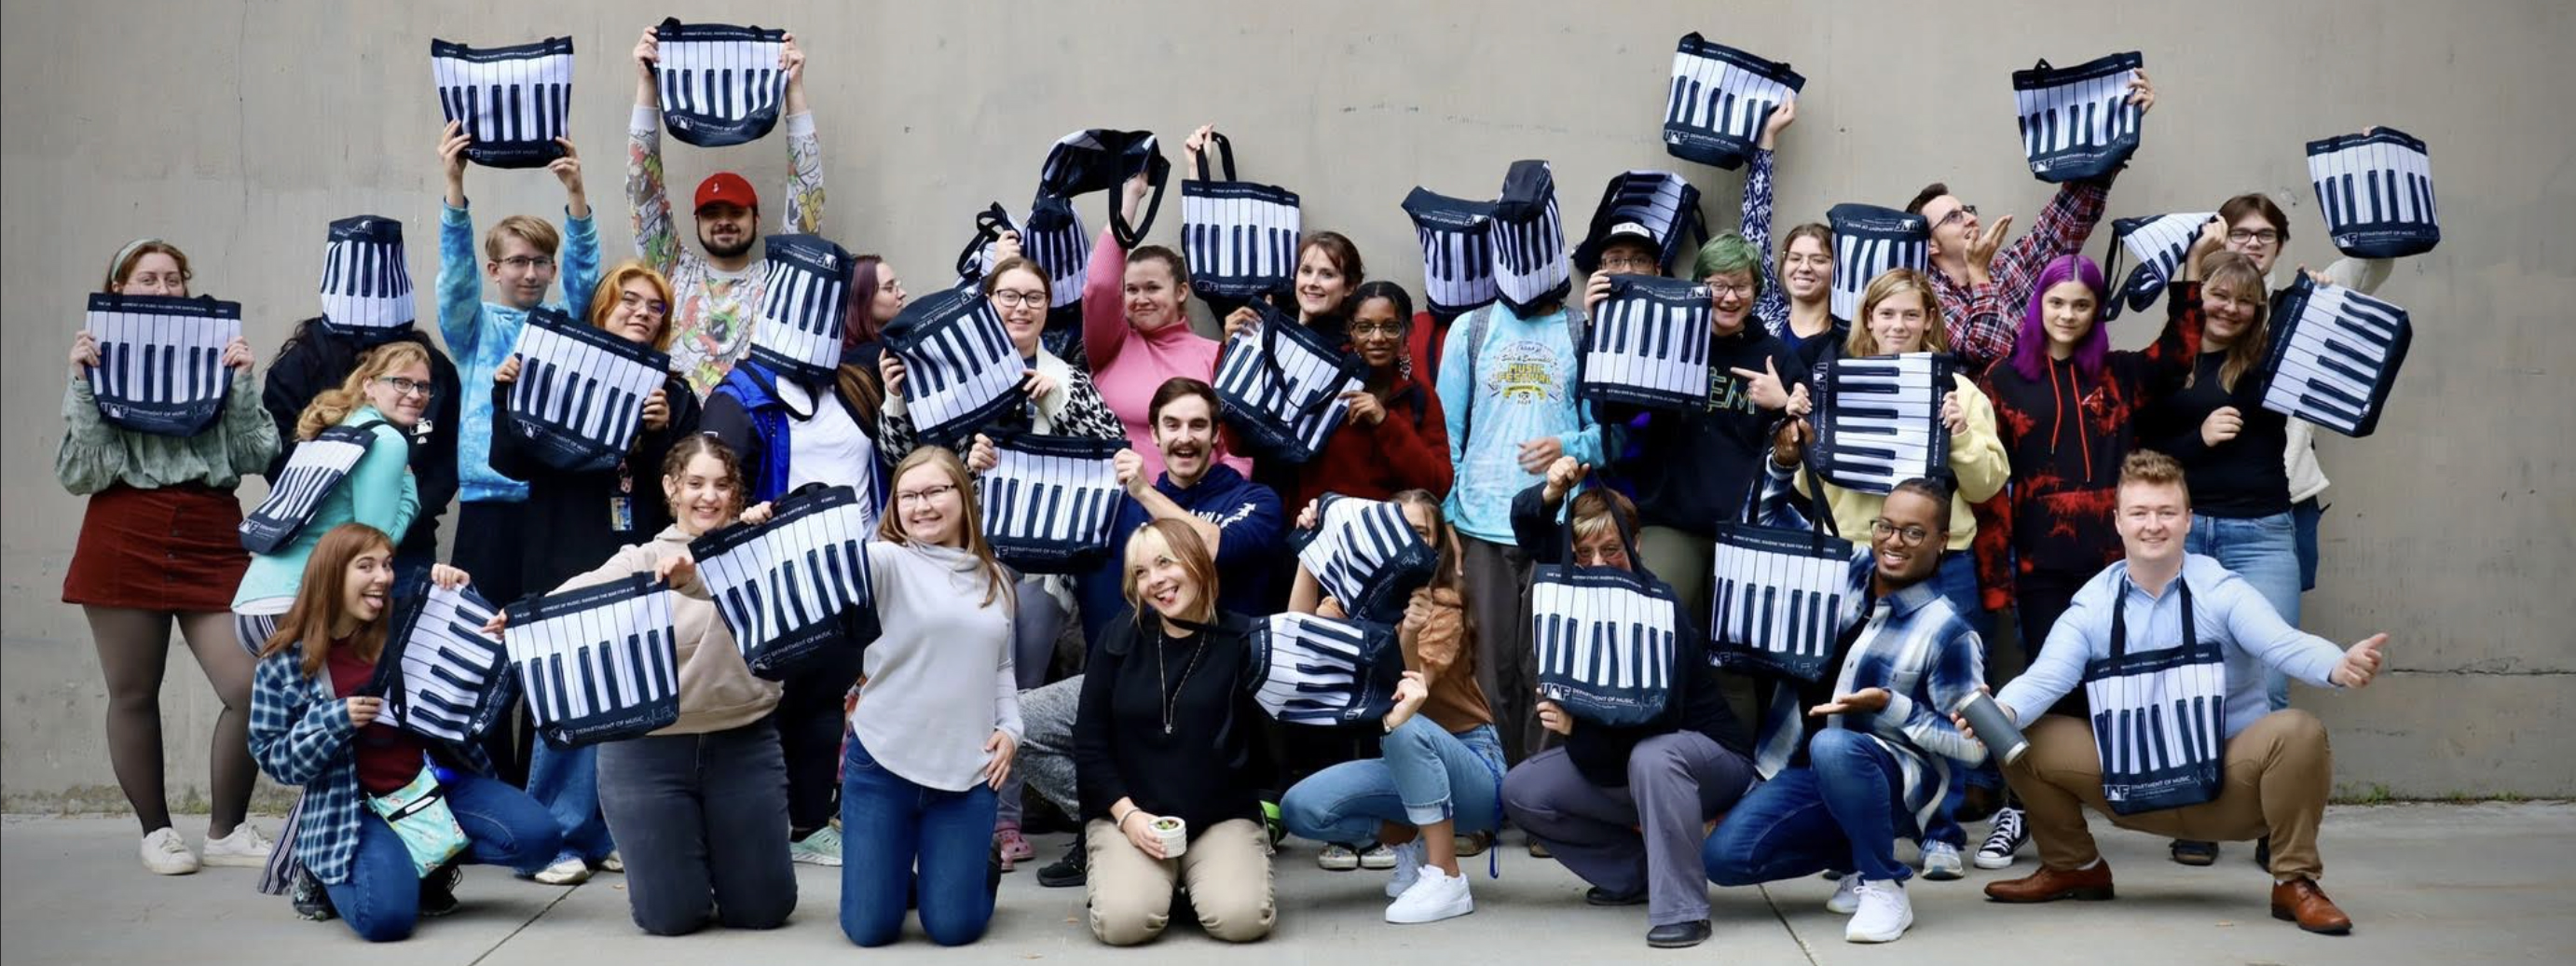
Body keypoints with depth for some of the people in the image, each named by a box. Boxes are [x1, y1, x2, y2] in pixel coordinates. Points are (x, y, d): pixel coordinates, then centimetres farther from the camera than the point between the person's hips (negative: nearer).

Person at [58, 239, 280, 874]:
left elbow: (257, 458, 3)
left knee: (251, 688, -8)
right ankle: (156, 832, 22)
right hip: (126, 541, -1)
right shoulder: (97, 366, 10)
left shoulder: (217, 360, 12)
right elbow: (80, 476, 0)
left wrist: (241, 382, -5)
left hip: (212, 541, 1)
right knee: (134, 695, 6)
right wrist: (83, 385, -6)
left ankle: (226, 832, 8)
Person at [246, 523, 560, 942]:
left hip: (436, 781, 3)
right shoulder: (284, 663, -2)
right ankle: (327, 872, 9)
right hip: (354, 809, -3)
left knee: (535, 836, -19)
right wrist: (336, 720, -18)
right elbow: (272, 758, -1)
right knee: (388, 917, -28)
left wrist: (457, 595, -10)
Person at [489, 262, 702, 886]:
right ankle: (561, 836, 4)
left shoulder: (674, 395, 12)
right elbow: (513, 464, 0)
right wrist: (507, 394, -12)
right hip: (568, 565, -2)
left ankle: (619, 832, 14)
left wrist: (663, 433, -14)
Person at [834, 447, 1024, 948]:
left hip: (967, 774, 2)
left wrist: (1010, 727, 3)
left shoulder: (995, 578, 11)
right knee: (869, 927, 2)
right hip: (882, 765, -2)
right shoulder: (888, 561, -4)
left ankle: (978, 866, 33)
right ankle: (900, 874, 35)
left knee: (954, 927, -1)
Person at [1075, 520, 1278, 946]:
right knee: (1125, 921, -26)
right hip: (1127, 812, 0)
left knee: (1241, 919, -25)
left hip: (1223, 816, 0)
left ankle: (1197, 875, 9)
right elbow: (1089, 742, 2)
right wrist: (1126, 814, -10)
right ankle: (1118, 871, 10)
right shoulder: (1121, 639, 1)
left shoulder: (1242, 639, -2)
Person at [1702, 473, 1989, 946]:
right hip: (1812, 769, 6)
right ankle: (1857, 857, 10)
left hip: (1897, 777, -6)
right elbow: (1770, 516, 15)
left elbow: (1973, 744, -14)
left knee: (1833, 746, -41)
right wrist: (1782, 464, -4)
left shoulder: (1947, 630, -15)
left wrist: (1890, 706, -23)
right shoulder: (1845, 569, 1)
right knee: (1723, 858, -13)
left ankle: (1884, 887, -20)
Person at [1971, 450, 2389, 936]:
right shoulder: (2091, 606, -3)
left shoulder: (2222, 591, -9)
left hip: (2228, 782, -2)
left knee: (2296, 731, -30)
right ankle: (2074, 866, 12)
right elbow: (2046, 677, -15)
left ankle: (2295, 882, -8)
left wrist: (2339, 667, -48)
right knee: (2024, 740, -13)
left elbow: (2284, 644, -25)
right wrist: (2001, 711, -38)